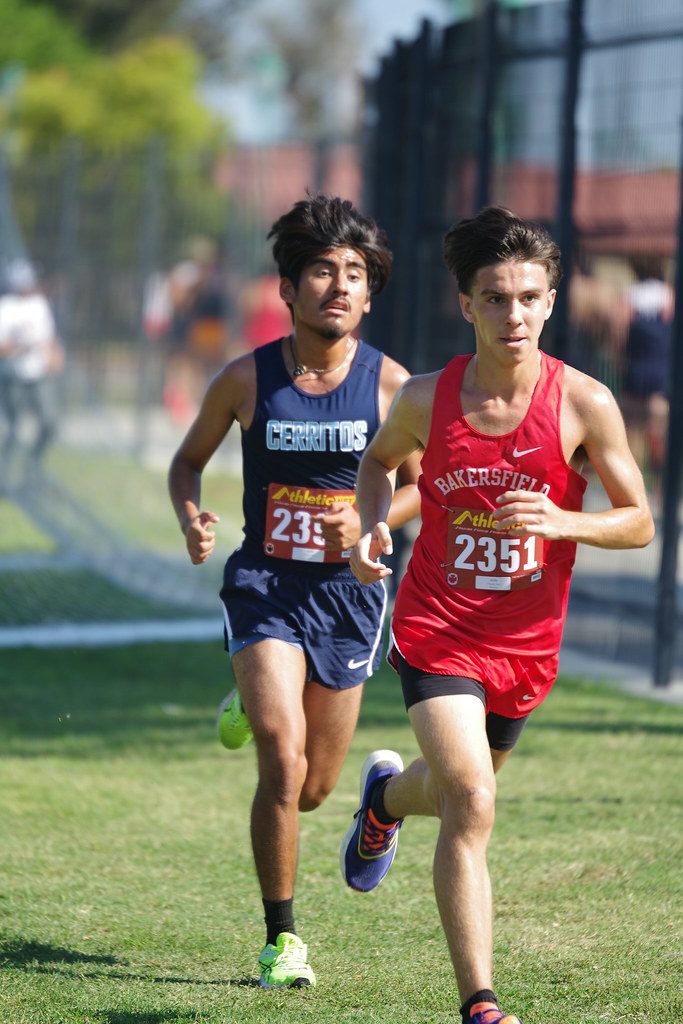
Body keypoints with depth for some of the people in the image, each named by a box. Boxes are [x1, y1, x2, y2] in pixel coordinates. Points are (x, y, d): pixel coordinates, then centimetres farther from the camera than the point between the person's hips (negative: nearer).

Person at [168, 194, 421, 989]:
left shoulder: (390, 385, -6)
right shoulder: (246, 379, -6)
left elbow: (419, 484, 6)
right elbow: (188, 458, 10)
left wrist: (368, 522, -14)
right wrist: (190, 517, -11)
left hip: (349, 590, 2)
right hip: (265, 586, -2)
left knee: (312, 790, 10)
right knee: (283, 765, -19)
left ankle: (252, 708, 46)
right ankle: (281, 938, -4)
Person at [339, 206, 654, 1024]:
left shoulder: (584, 404, -12)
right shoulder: (427, 399, -9)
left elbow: (639, 522, -6)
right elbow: (380, 456, 14)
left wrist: (560, 522, -24)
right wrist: (371, 526, -5)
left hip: (525, 641, 2)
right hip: (436, 628, -2)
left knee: (460, 789, 25)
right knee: (471, 803, -20)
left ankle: (386, 797, 63)